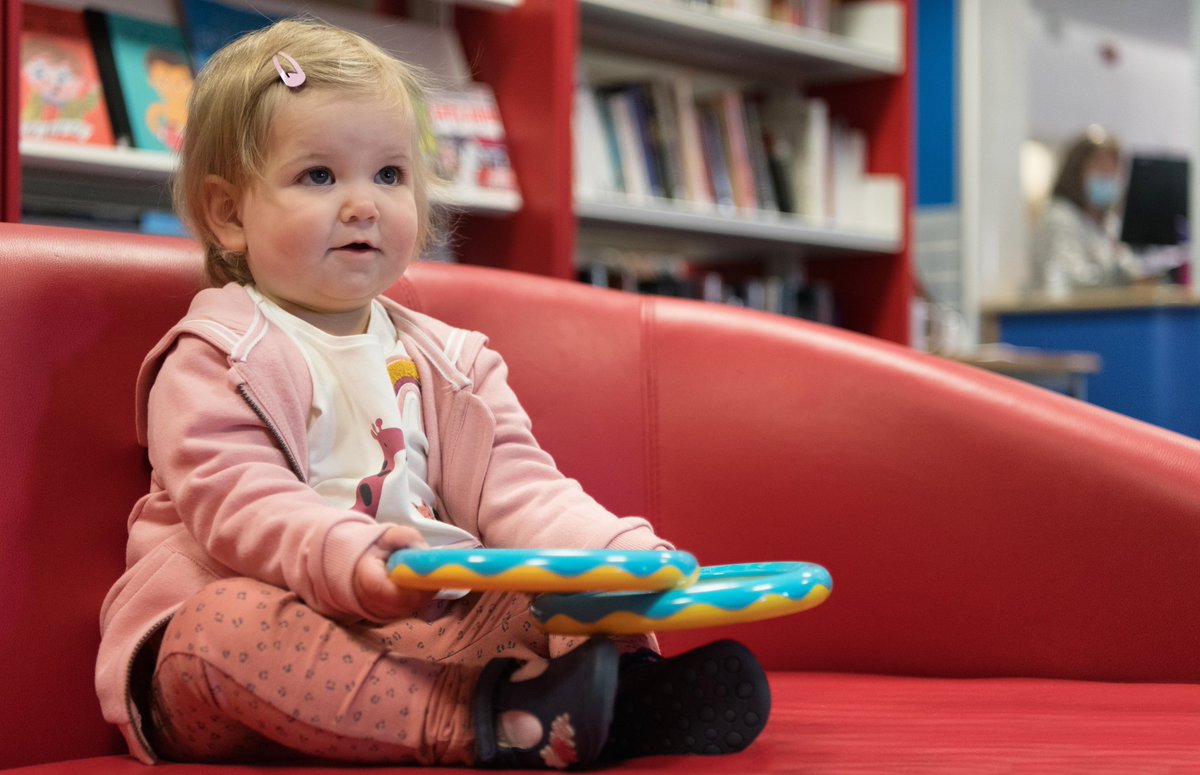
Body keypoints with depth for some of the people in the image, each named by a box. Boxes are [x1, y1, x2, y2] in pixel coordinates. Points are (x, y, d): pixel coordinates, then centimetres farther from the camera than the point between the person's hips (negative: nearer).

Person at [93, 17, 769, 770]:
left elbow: (513, 486, 7)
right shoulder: (217, 357, 0)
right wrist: (350, 560, -37)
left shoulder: (449, 361, 18)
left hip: (419, 627, 5)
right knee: (225, 623, -37)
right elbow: (238, 504, -16)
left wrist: (628, 562, -12)